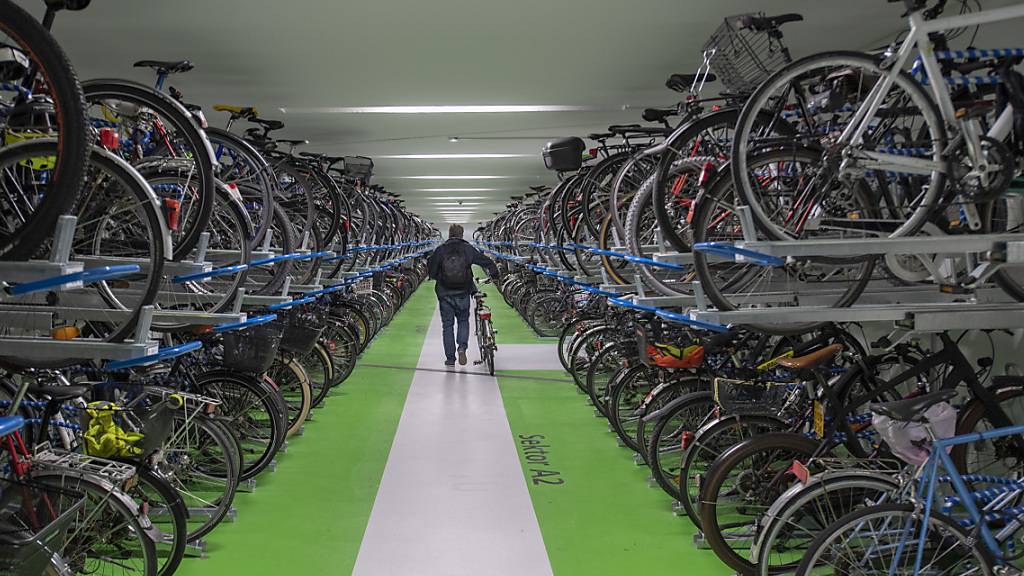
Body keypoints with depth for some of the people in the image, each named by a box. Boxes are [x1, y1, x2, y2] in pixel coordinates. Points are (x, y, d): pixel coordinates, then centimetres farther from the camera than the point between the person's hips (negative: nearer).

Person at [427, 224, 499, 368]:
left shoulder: (440, 250, -6)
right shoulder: (468, 249, -3)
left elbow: (431, 270, -3)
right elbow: (486, 261, 1)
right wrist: (494, 273, 20)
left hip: (445, 295, -1)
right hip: (463, 294, 1)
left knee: (447, 325, 10)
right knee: (463, 321, 20)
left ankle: (450, 359, 11)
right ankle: (462, 347, -3)